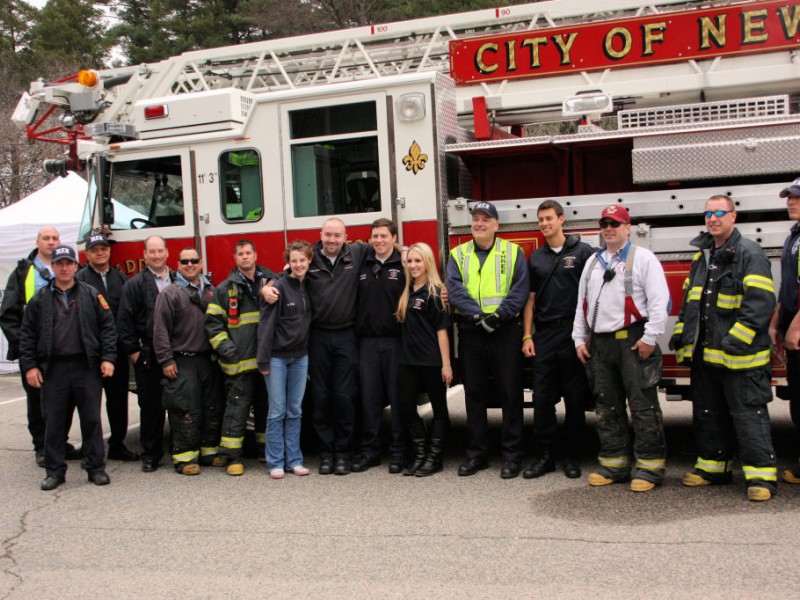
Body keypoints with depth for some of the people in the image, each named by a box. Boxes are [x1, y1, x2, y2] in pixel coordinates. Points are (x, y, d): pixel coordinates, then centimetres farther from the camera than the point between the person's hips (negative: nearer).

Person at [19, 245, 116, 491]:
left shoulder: (92, 295, 5)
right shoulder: (40, 299, 7)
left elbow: (107, 327, 3)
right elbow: (28, 334, 7)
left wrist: (108, 358, -5)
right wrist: (29, 366, 0)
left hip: (87, 367, -1)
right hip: (53, 368, 1)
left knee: (91, 419, 5)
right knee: (53, 422, 6)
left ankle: (96, 468, 15)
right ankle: (55, 471, 17)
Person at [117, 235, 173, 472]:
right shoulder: (135, 284, 2)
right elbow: (124, 320, 0)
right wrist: (133, 351, -5)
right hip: (148, 353, -2)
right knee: (150, 405, 4)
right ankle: (150, 454, 14)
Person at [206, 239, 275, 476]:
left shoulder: (269, 282, 10)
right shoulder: (225, 289, 4)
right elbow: (213, 322, 2)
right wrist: (225, 347, -9)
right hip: (239, 360, -3)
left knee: (266, 405, 11)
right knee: (237, 406, -3)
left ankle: (266, 449, 23)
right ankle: (231, 455, 2)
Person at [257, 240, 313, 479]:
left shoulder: (309, 287, 6)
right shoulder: (279, 287, -11)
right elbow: (266, 324, -13)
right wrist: (263, 360, -15)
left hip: (300, 356, 5)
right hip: (278, 357, -5)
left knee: (295, 411, 9)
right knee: (277, 412, 1)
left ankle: (294, 460, 16)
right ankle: (275, 462, 9)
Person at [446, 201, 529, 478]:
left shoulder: (512, 252, 5)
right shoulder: (458, 255, 9)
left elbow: (521, 289, -5)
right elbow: (454, 289, -4)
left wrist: (499, 315, -18)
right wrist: (478, 315, -18)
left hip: (505, 331, -2)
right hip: (470, 332, 2)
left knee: (510, 393, 0)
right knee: (474, 393, 8)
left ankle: (512, 454, 9)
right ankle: (477, 453, 17)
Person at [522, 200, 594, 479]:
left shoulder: (582, 252, -1)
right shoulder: (536, 258, 12)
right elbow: (530, 299, 12)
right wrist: (527, 336, 5)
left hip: (574, 334, -3)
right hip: (544, 335, 4)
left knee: (575, 398, 4)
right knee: (542, 397, 3)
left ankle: (572, 456, 14)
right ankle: (544, 455, 12)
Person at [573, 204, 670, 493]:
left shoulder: (643, 258, -1)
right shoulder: (593, 262, 19)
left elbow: (659, 301, -9)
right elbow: (582, 303, 21)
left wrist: (650, 338, -15)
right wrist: (579, 339, 14)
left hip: (632, 340, -6)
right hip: (600, 343, 6)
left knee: (643, 405, -4)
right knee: (607, 408, 10)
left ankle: (649, 467, 2)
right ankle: (614, 464, 19)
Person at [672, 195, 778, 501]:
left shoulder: (750, 254, -8)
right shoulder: (701, 257, 17)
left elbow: (761, 302, -16)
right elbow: (688, 300, 23)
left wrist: (737, 339, -21)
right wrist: (680, 333, 12)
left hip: (739, 355, -8)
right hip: (704, 354, 8)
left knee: (748, 413, -5)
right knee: (708, 414, 14)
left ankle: (761, 474, 1)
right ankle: (713, 465, 26)